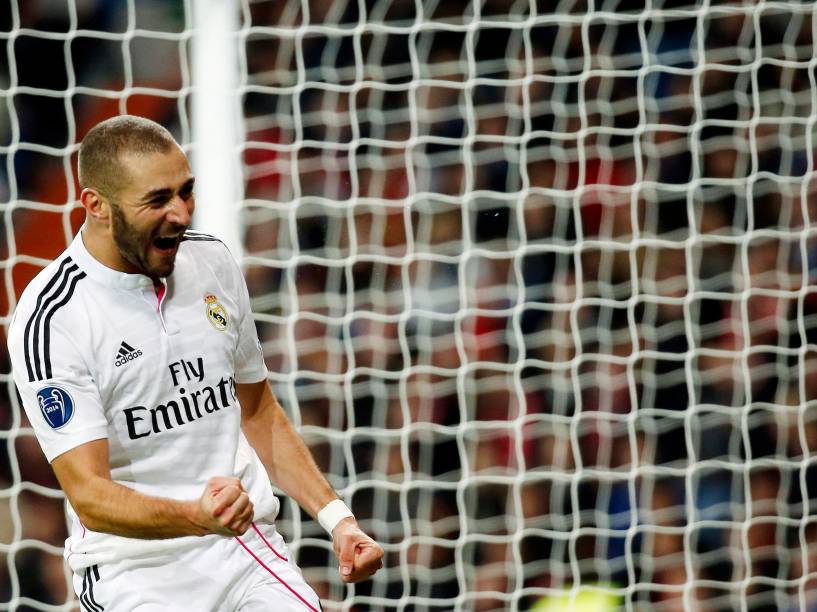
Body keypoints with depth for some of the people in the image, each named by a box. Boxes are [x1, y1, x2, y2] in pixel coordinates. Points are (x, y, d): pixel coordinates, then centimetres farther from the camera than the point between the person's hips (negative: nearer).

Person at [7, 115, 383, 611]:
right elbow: (89, 496, -18)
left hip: (249, 550, 4)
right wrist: (196, 516, -35)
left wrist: (336, 518, 9)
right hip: (134, 566, -4)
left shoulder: (213, 263, 7)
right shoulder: (51, 318, -13)